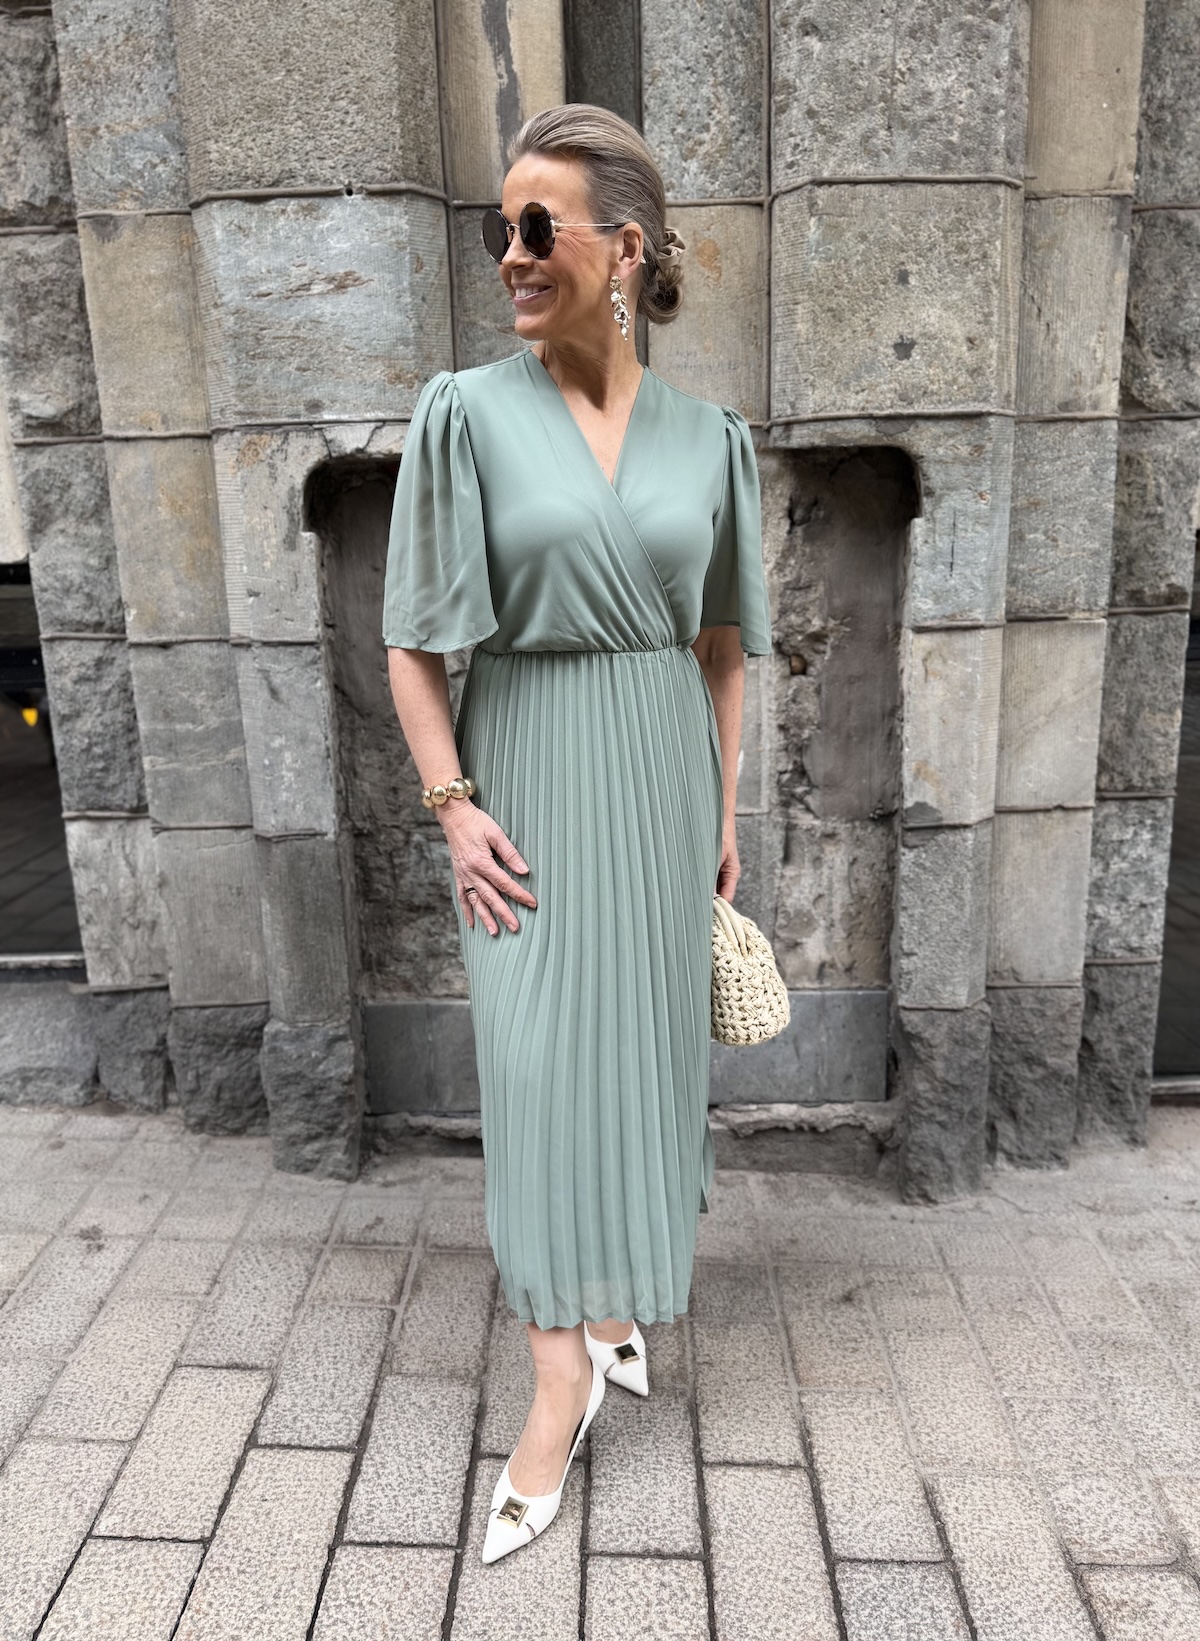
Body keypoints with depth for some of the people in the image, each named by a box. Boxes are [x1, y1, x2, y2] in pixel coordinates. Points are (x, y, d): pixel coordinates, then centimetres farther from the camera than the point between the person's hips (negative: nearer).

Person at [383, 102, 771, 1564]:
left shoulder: (704, 436, 3)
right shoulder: (466, 413, -5)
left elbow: (720, 639, 9)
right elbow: (411, 640, -4)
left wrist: (723, 807, 8)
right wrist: (452, 805, -12)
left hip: (661, 774, 3)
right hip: (526, 775, -2)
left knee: (646, 1039, 11)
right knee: (536, 1056, -3)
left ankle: (621, 1291, 35)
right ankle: (563, 1374, 11)